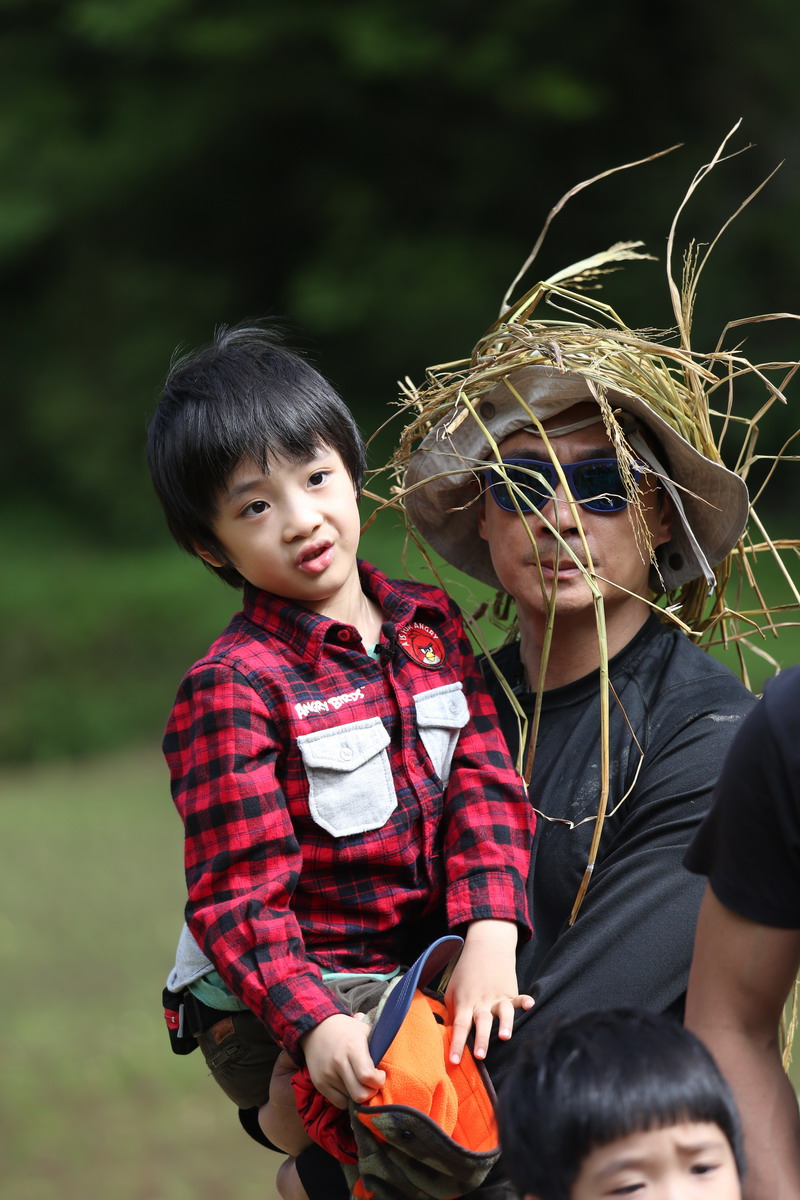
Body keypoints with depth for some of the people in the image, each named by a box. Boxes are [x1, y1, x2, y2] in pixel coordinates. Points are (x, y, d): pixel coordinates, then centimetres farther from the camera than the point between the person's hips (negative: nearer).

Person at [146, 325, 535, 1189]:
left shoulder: (430, 623, 8)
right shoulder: (231, 690, -11)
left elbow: (484, 785, -1)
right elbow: (239, 897, -15)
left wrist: (489, 938, -19)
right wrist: (314, 1025, -31)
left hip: (425, 968, 7)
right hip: (273, 1012, -7)